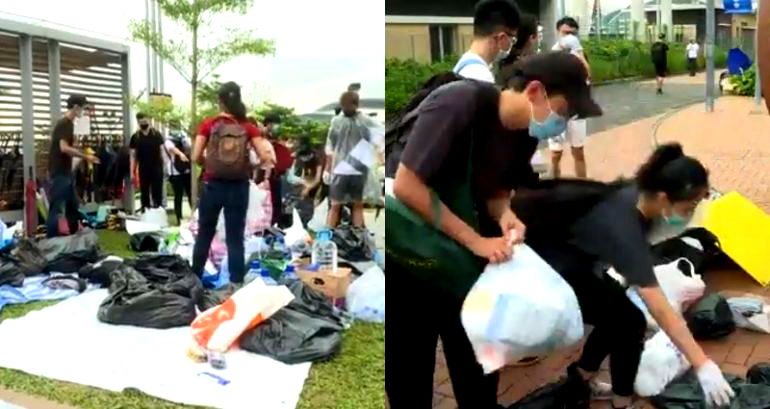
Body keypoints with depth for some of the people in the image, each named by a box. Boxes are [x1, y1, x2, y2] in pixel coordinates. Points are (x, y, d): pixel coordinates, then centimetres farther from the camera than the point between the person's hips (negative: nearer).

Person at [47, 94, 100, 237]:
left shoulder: (68, 123, 14)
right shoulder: (64, 123, -15)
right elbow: (64, 148, -24)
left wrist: (83, 155, 15)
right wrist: (85, 156, -18)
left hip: (66, 172, 10)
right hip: (59, 172, -10)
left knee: (73, 206, 16)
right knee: (56, 208, -6)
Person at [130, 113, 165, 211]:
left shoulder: (156, 134, 2)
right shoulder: (135, 137, 2)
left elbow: (162, 150, 5)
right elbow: (133, 155, 3)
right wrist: (132, 172, -2)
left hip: (157, 168, -1)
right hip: (143, 169, 1)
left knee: (157, 192, 2)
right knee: (144, 192, 6)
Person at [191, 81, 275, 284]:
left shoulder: (208, 124, -3)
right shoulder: (248, 127, -1)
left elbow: (196, 157, -5)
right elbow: (266, 158, -7)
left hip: (212, 185, 0)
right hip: (238, 187, 0)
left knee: (204, 235, 15)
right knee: (235, 238, 6)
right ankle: (236, 283, 7)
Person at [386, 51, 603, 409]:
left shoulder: (525, 134, -4)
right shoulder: (459, 101, -26)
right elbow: (406, 186, -27)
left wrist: (505, 214, -15)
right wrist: (475, 241, -25)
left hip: (461, 254, 7)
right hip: (405, 250, -6)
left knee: (478, 364, 12)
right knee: (409, 370, 4)